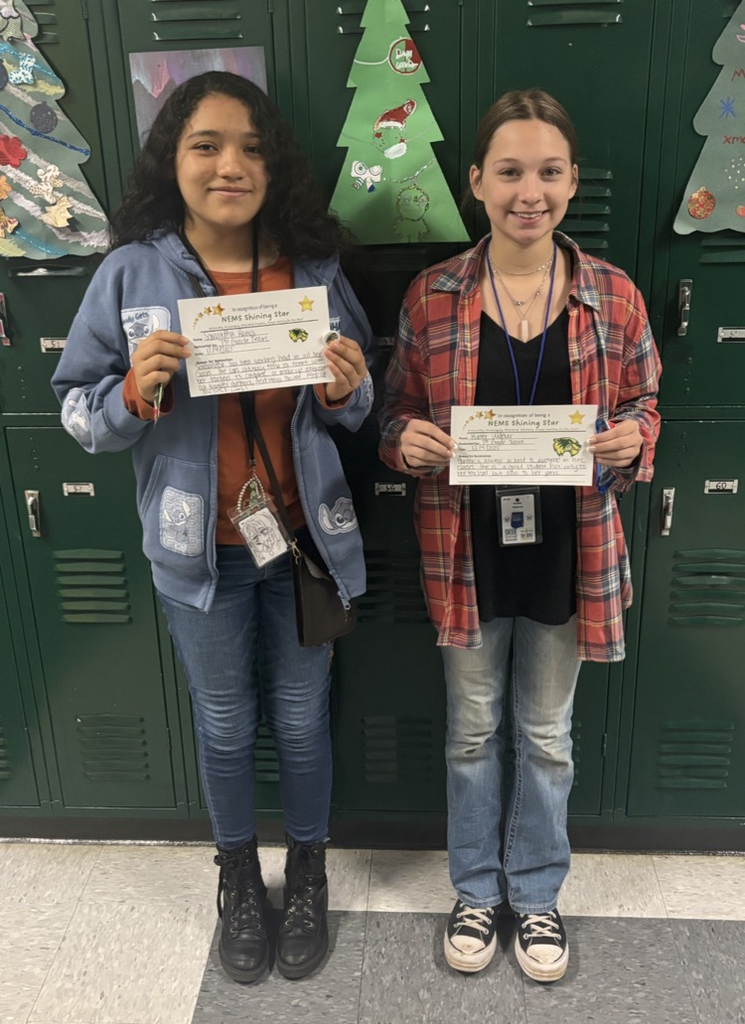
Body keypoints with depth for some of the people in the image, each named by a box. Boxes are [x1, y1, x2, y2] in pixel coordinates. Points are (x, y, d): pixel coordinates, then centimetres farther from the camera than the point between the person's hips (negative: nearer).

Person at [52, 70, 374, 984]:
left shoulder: (314, 269, -4)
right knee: (224, 724, 18)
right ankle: (238, 877, 45)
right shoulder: (131, 273, -9)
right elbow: (78, 411, -4)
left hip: (306, 540, 1)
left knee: (301, 717, 17)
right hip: (200, 552, 0)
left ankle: (307, 873, 44)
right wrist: (136, 391, -24)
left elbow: (355, 411, 5)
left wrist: (345, 391, -17)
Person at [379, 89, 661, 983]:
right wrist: (408, 440, -20)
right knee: (473, 730, 17)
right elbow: (395, 412, 3)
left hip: (566, 554, 1)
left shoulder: (613, 296, -5)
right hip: (468, 553, 0)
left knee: (548, 735, 17)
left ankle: (537, 893, 42)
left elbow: (643, 407, 6)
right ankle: (477, 889, 42)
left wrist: (629, 440, -17)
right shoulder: (431, 297, -6)